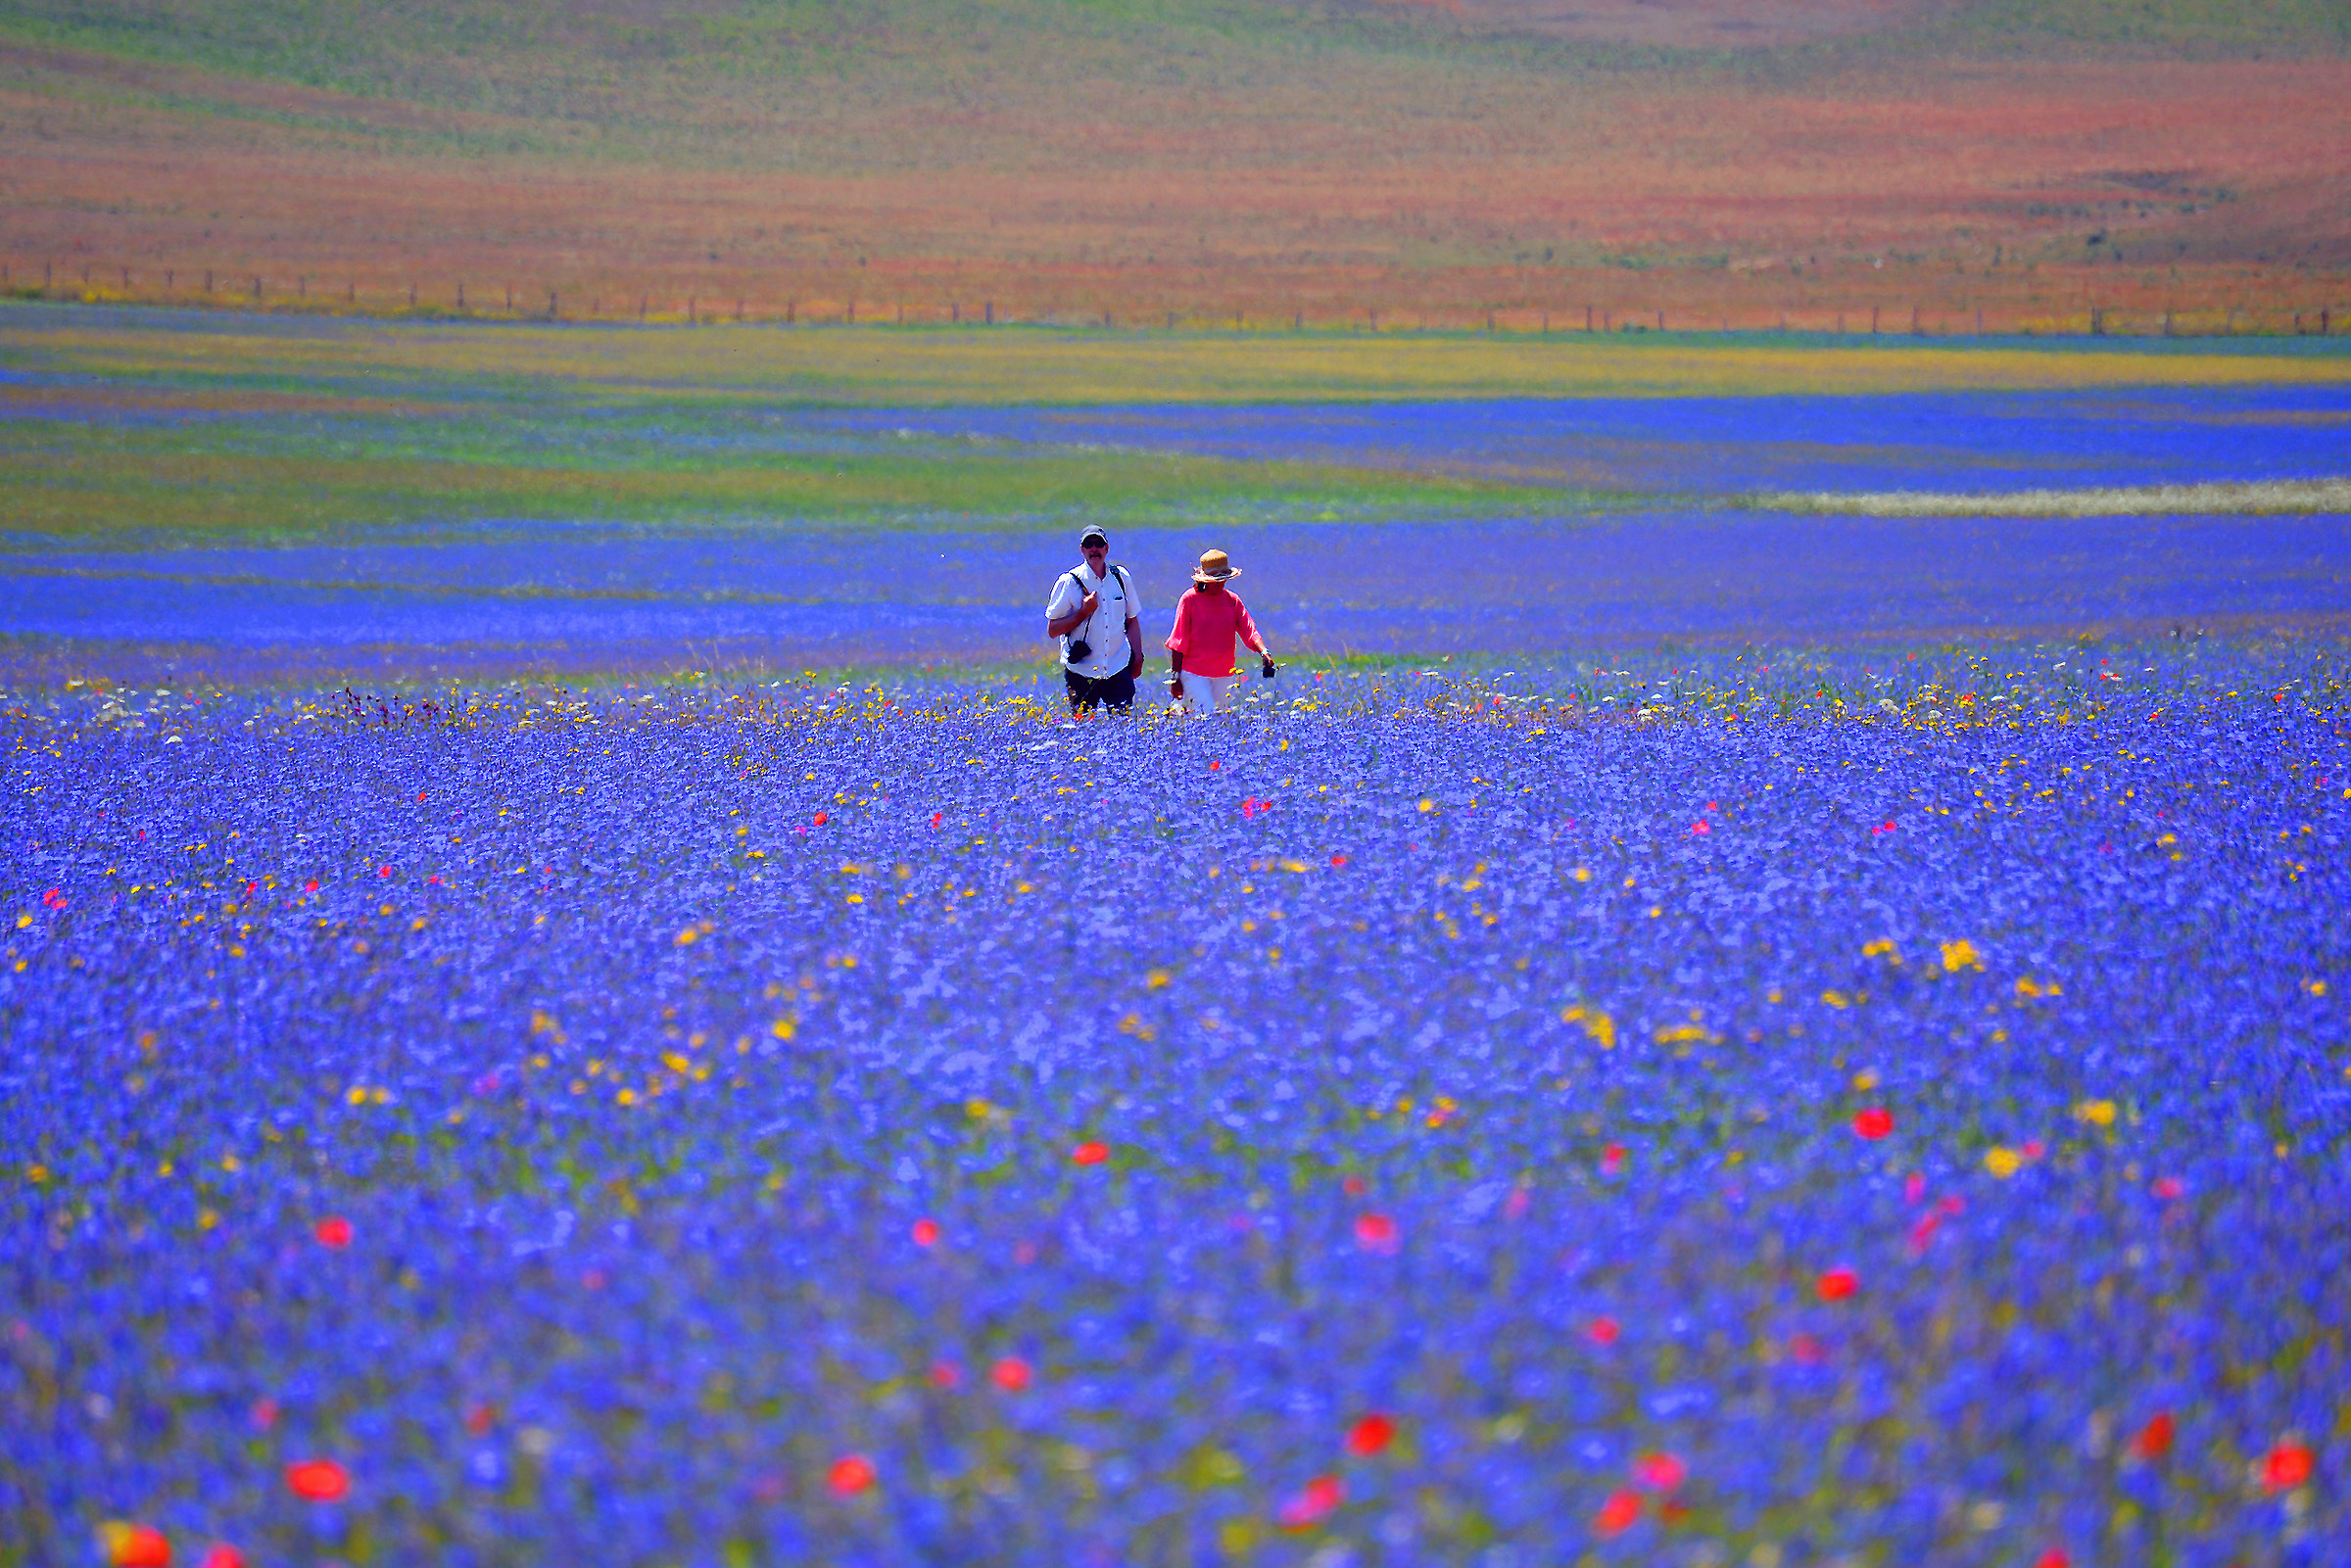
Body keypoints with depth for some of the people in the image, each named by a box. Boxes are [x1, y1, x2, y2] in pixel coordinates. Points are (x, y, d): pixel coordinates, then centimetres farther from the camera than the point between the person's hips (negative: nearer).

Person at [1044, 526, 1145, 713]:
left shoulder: (1120, 577, 6)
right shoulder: (1068, 582, -5)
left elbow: (1132, 621, 17)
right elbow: (1052, 630, -5)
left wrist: (1137, 657, 9)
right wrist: (1083, 613, -16)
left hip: (1118, 669, 2)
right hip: (1081, 673, -2)